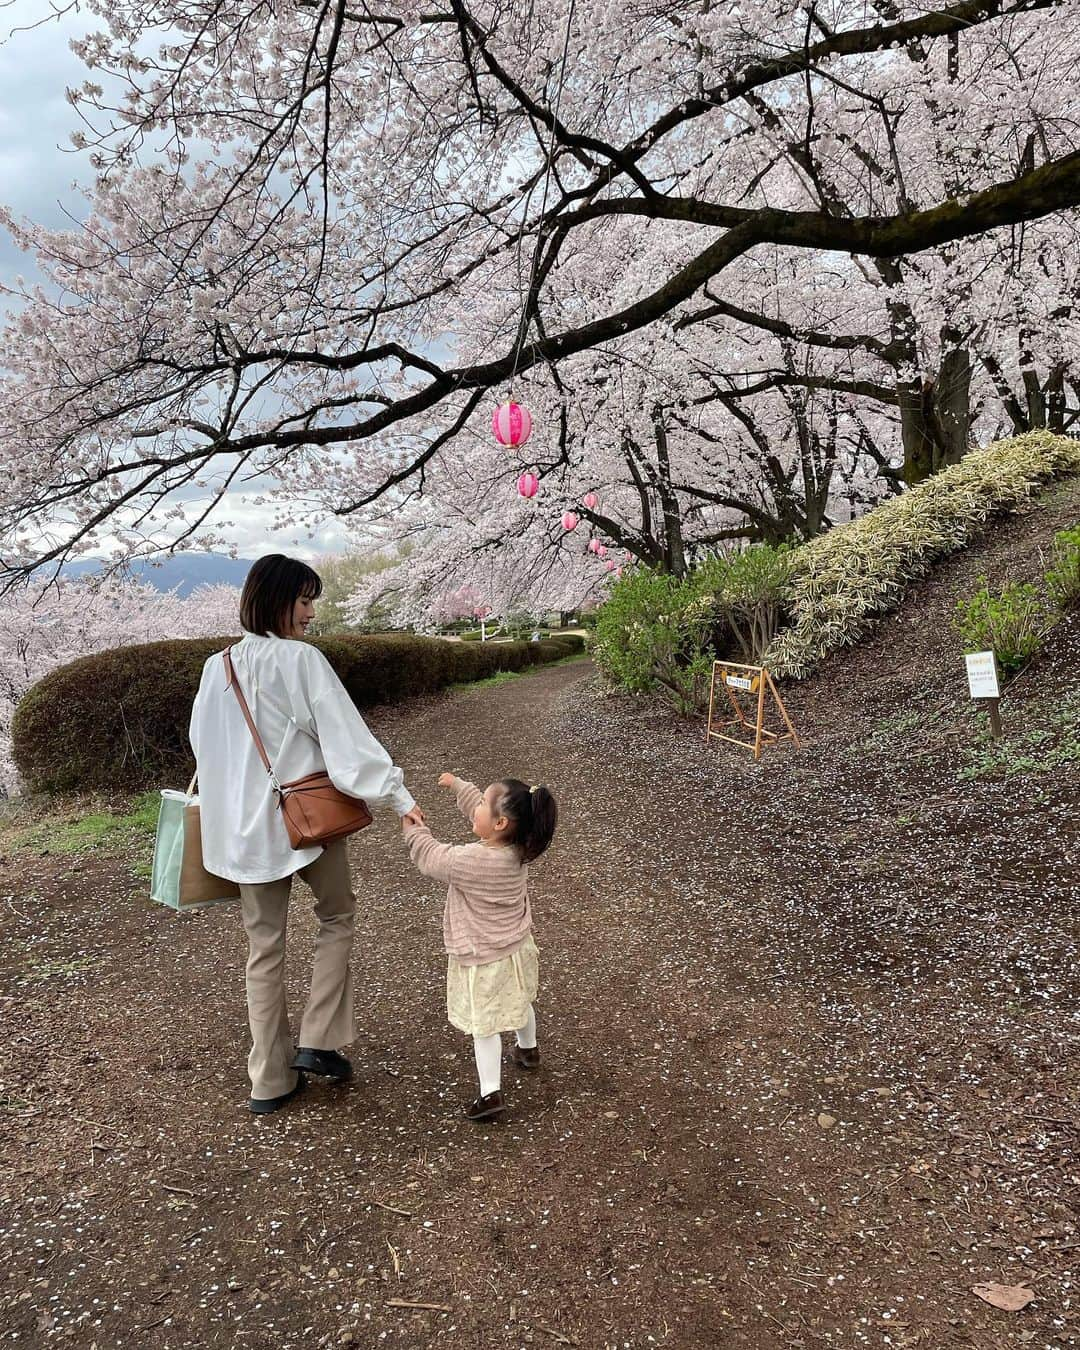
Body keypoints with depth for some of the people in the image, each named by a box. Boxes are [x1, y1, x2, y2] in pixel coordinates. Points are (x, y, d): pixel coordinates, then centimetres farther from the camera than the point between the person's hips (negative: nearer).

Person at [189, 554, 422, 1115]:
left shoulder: (216, 668, 3)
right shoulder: (302, 660, -14)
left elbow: (204, 746, 11)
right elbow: (346, 736, -19)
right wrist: (398, 796, -18)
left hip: (244, 826, 5)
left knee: (264, 947, 14)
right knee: (336, 916, 20)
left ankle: (270, 1080, 20)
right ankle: (318, 1041, 14)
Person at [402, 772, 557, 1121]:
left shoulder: (472, 860, -34)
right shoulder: (516, 848, -12)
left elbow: (431, 858, -16)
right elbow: (479, 810, 5)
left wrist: (413, 829, 1)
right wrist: (457, 784, 19)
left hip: (483, 959, -8)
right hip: (517, 947, 8)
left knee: (484, 1024, 6)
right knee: (518, 1002, 30)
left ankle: (490, 1093, 11)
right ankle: (528, 1050, 53)